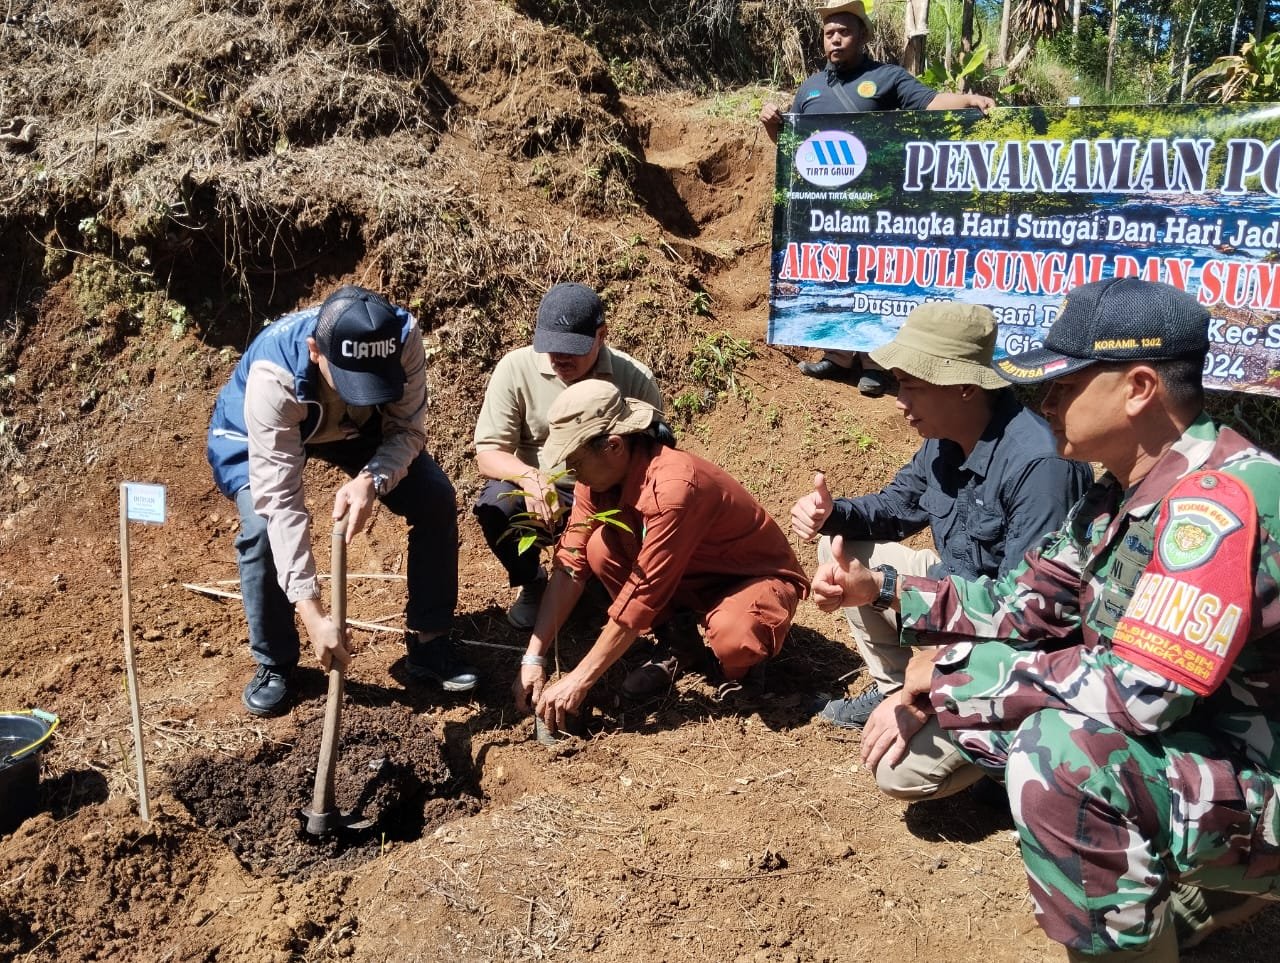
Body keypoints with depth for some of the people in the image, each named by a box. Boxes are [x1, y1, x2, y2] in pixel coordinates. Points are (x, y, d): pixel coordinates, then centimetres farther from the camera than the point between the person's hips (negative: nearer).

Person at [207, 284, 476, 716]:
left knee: (436, 500, -12)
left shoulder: (404, 338, -36)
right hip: (255, 437, -3)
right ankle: (274, 663, -3)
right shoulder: (273, 377, -43)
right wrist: (312, 614, -46)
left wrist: (371, 479, -48)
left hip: (356, 426, 3)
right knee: (262, 527, -28)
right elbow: (280, 499, -42)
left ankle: (429, 642, 5)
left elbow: (407, 430, -24)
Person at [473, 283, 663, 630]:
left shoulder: (635, 379, -11)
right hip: (540, 491, 0)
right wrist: (529, 478, -34)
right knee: (496, 504, -31)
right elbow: (488, 452, -11)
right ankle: (531, 583, 1)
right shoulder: (516, 367, -11)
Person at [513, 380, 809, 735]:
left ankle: (736, 663, -1)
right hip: (693, 574, 7)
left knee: (733, 639, -39)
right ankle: (674, 642, 3)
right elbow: (571, 566, -11)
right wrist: (534, 658, -17)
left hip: (757, 576, -7)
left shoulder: (673, 487, -36)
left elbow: (643, 593, -33)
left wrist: (579, 681, -27)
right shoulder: (600, 475, -13)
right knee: (600, 548, -17)